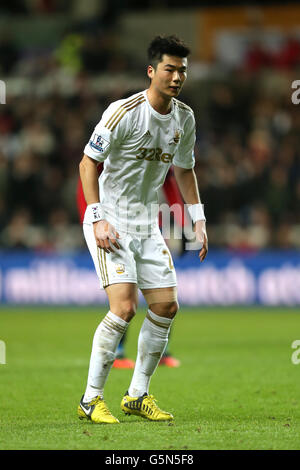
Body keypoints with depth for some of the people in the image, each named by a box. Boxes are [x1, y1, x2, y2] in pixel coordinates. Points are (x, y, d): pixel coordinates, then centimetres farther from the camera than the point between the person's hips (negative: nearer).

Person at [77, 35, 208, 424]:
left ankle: (138, 395, 16)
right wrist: (98, 220, -20)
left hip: (147, 224, 7)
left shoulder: (185, 118, 3)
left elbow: (184, 170, 18)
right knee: (124, 307, -18)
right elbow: (88, 162, -14)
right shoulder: (123, 112, -18)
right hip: (110, 222, -7)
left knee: (166, 306, 2)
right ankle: (91, 399, -7)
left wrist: (199, 221, 11)